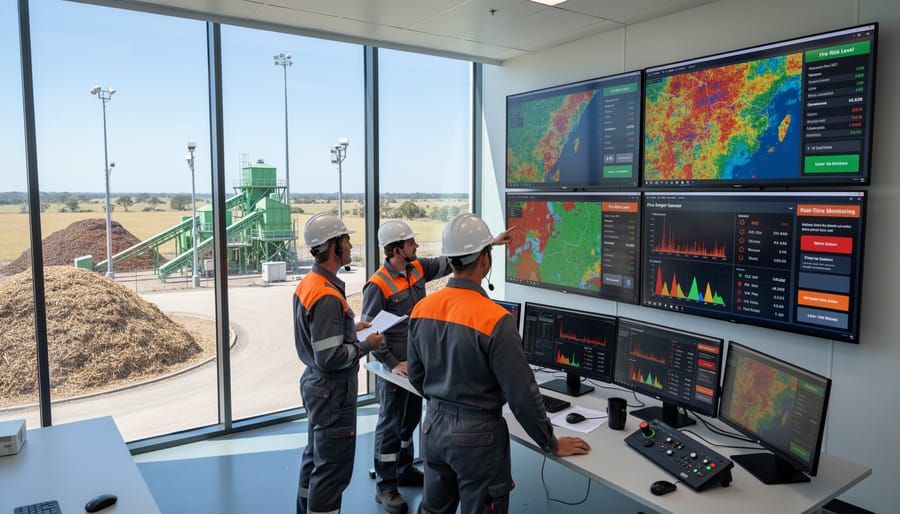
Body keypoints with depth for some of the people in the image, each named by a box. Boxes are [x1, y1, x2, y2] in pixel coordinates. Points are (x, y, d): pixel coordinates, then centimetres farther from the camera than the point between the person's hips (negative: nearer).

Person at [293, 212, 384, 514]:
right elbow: (330, 357, -27)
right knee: (333, 468, 1)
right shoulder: (327, 297, -26)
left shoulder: (307, 284, 5)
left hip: (315, 384, 10)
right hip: (332, 391, -10)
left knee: (315, 457, 24)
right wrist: (367, 345, -15)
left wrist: (350, 328, 11)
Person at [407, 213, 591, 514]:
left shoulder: (421, 309, -4)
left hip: (434, 426, 6)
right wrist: (551, 444, -5)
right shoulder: (495, 319, -23)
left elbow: (415, 375, 8)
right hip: (477, 434, -6)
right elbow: (521, 393, -18)